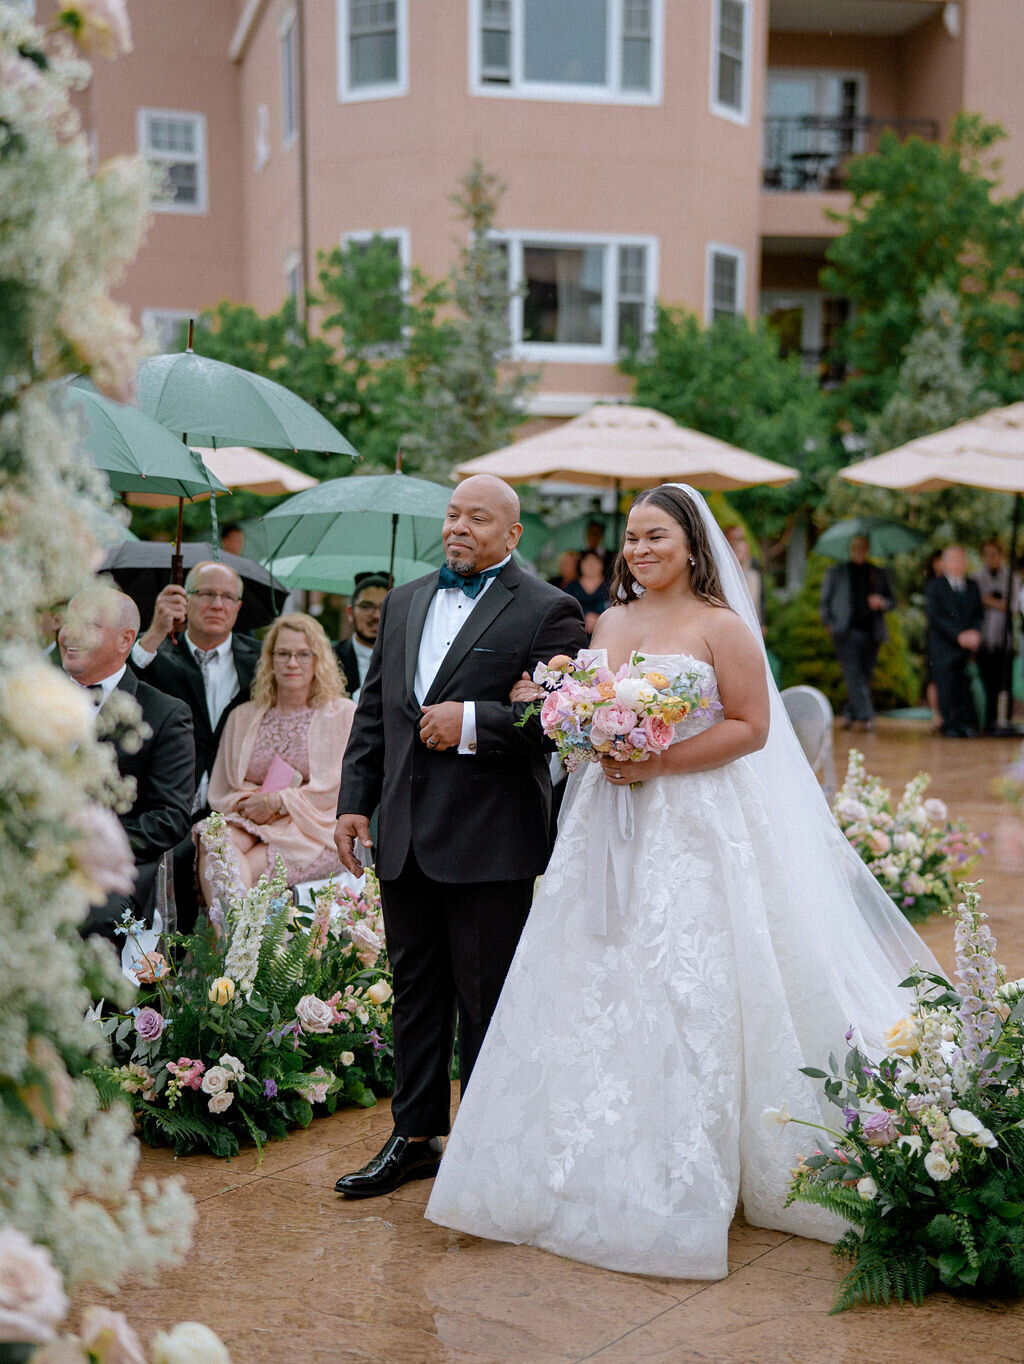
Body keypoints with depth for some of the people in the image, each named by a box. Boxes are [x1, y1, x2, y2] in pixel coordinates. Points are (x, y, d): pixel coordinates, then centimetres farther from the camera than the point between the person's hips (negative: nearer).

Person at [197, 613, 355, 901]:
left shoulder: (343, 714, 9)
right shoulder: (243, 717, 20)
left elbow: (339, 790, -1)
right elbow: (219, 793, 16)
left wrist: (277, 801, -9)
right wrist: (246, 802, -8)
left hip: (312, 834, -3)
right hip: (249, 823, 3)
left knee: (238, 873, -32)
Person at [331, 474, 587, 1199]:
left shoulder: (549, 611, -5)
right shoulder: (405, 601, 15)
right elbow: (373, 709, 17)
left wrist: (473, 722, -18)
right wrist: (355, 800, 11)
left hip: (490, 840, -6)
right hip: (406, 835, 6)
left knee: (486, 1003, 4)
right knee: (416, 994, 16)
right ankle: (415, 1138, 28)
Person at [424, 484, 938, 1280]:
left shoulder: (722, 627, -4)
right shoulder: (612, 623, 13)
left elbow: (751, 727, -9)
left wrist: (658, 763, -16)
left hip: (695, 830, -6)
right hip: (612, 826, 6)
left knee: (684, 996, -6)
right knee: (597, 987, 6)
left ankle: (678, 1184, 5)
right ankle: (593, 1168, 19)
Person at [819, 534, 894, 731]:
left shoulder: (879, 574, 17)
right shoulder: (836, 572, 13)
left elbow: (892, 601, 19)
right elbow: (824, 602, 14)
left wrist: (881, 603, -5)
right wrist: (829, 624, -2)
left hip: (871, 632, 3)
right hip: (846, 632, -3)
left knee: (864, 676, 3)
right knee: (853, 675, -15)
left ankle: (848, 715, 15)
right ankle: (865, 716, -20)